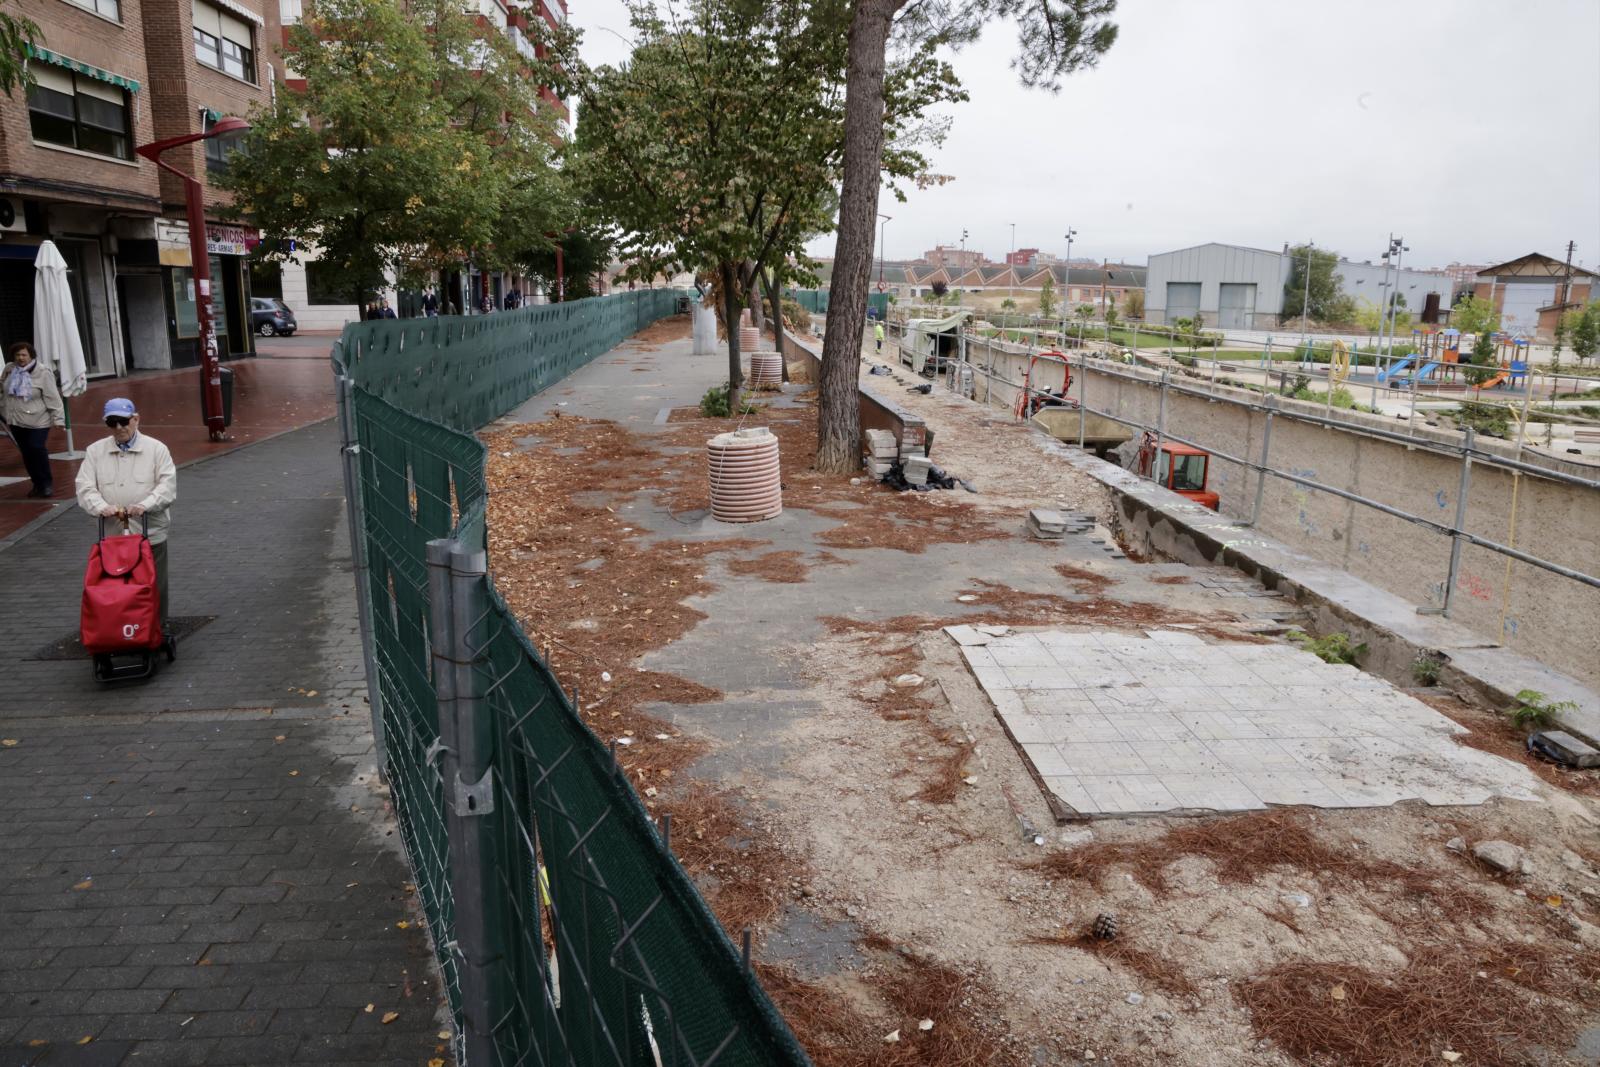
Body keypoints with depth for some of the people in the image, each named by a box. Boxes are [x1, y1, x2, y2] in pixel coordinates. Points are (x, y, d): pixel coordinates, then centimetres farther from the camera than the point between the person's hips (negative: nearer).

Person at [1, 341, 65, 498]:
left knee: (37, 449, -14)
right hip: (16, 421, 6)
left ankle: (47, 484, 0)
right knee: (26, 453, 10)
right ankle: (37, 484, 21)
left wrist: (58, 418, -17)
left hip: (38, 421, -6)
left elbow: (52, 398, -13)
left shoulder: (43, 373, -13)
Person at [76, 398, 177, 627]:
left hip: (150, 533, -2)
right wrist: (101, 507, -19)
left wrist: (145, 505, -24)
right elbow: (85, 487, 1)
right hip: (112, 534, 2)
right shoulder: (95, 451, 7)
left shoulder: (156, 448, 0)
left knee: (154, 587, 6)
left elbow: (168, 484, -8)